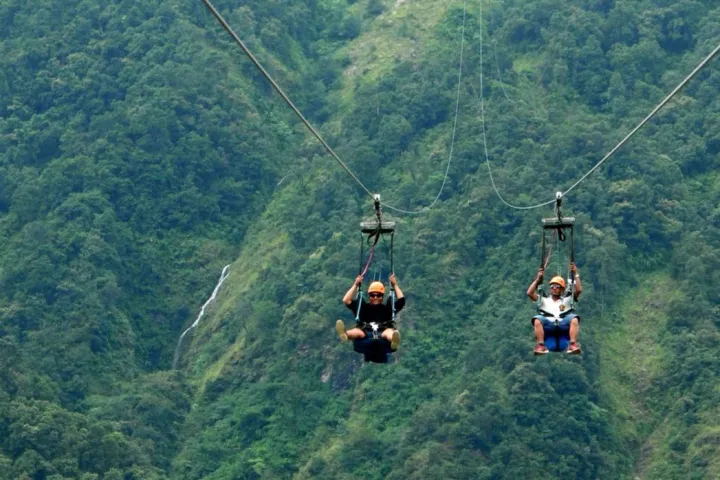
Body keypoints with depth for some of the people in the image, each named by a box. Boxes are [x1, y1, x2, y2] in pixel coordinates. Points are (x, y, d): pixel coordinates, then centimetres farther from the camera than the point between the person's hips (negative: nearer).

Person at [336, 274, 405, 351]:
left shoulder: (387, 308, 26)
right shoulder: (363, 307, 26)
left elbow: (401, 300, 17)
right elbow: (346, 301, 19)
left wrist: (395, 285, 21)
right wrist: (355, 285, 21)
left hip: (383, 331, 0)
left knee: (389, 332, -39)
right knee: (357, 332, -37)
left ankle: (393, 341, -76)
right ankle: (345, 335, -72)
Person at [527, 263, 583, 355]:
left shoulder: (567, 299, 30)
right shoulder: (544, 299, 31)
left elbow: (579, 290, 18)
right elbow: (529, 293, 20)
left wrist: (575, 274, 16)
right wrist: (538, 279, 21)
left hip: (564, 323, 0)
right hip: (548, 323, 0)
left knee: (574, 319, -33)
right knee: (537, 320, -33)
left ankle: (573, 345, -44)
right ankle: (541, 346, -42)